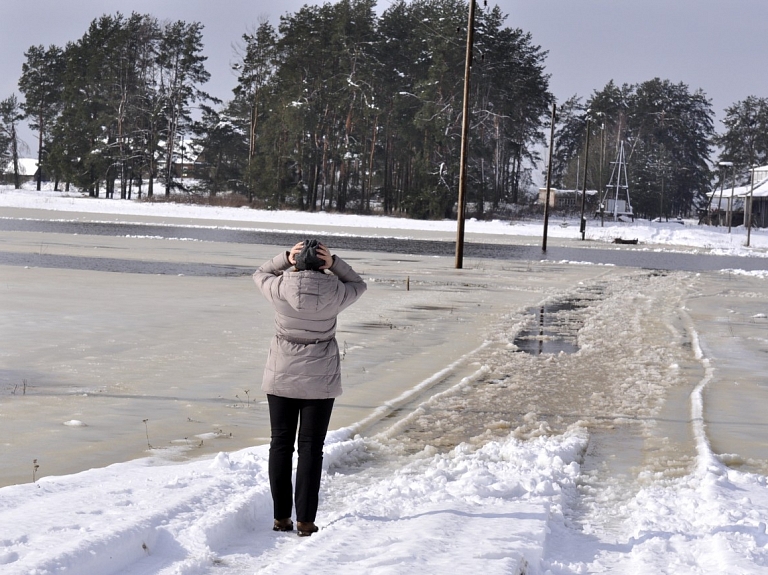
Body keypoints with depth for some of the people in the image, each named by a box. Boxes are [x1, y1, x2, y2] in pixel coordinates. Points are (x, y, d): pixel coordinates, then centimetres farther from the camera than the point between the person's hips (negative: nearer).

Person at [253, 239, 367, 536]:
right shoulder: (334, 293, -11)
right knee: (311, 448, 4)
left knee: (281, 445, 10)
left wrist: (285, 258, -2)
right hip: (320, 378, -1)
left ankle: (281, 517, 15)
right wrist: (334, 263, -4)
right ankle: (305, 521, 4)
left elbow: (260, 274, 13)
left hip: (281, 377, 1)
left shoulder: (279, 289, -10)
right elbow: (359, 285, 12)